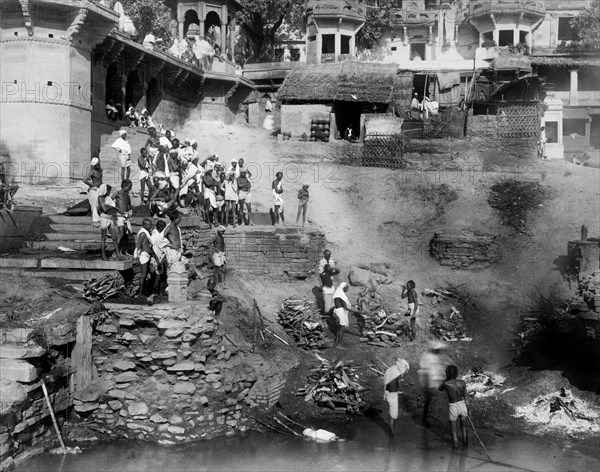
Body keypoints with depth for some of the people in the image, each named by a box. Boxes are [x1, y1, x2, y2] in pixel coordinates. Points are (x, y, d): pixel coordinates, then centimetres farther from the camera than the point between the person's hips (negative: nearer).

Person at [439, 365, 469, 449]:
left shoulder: (446, 384, -22)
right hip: (462, 405, 3)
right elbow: (466, 397, -4)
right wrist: (468, 409, 9)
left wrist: (447, 379, 0)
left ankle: (456, 444, 37)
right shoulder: (462, 382, -13)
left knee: (454, 429, 21)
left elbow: (440, 389, 3)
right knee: (464, 427, 28)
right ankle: (465, 443, 42)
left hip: (453, 407, -3)